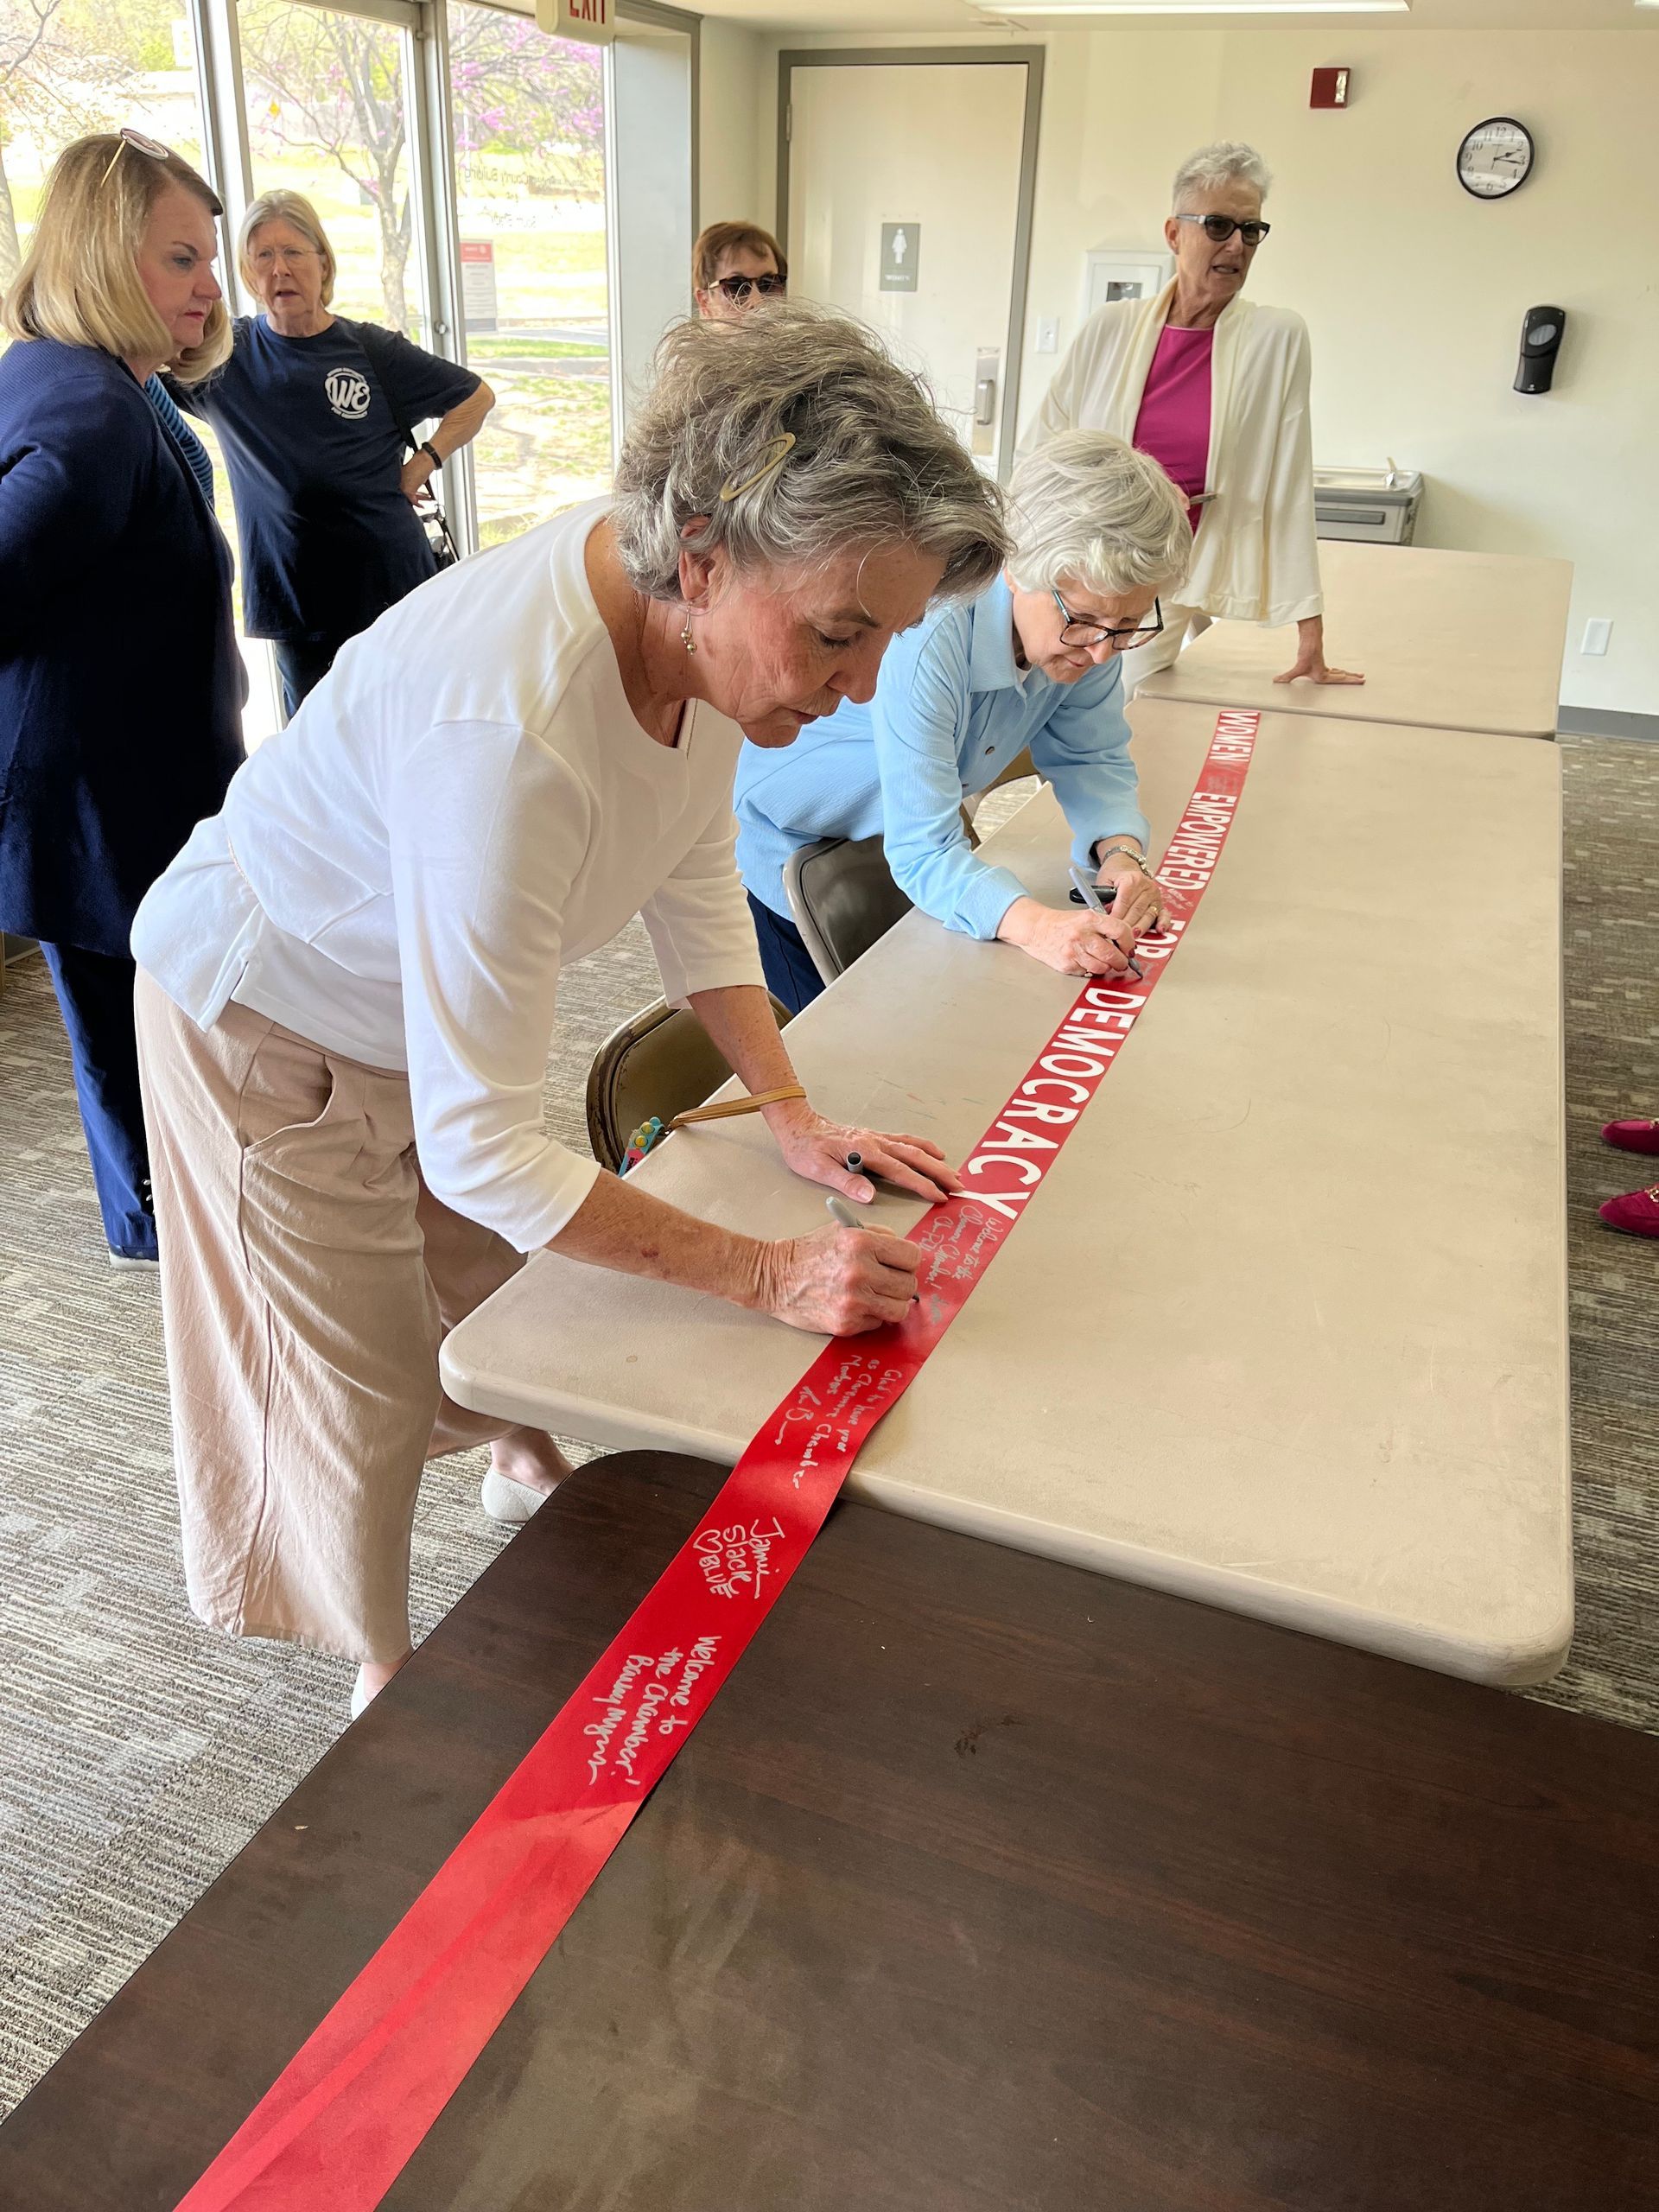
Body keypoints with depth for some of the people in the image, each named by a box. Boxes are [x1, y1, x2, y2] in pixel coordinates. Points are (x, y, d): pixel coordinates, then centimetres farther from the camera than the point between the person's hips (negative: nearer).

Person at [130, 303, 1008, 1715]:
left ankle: (529, 1462, 57)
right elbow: (477, 1148, -38)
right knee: (359, 1381, 9)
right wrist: (768, 1275, -34)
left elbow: (694, 877, -5)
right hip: (271, 1018, -7)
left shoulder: (709, 610, -20)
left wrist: (794, 1116, -12)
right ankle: (385, 1671, 36)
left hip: (442, 993, 7)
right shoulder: (509, 733, -45)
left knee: (504, 1265, 26)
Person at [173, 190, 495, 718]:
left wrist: (421, 465, 0)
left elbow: (477, 397, 9)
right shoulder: (223, 353, 3)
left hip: (391, 580, -1)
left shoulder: (372, 350, 2)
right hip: (294, 591, 1)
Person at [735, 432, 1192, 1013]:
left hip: (909, 838, 6)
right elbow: (922, 850, -42)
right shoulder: (927, 641, -41)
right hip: (789, 845, -6)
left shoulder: (1089, 620, -20)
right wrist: (1032, 924, -59)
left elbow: (1090, 758, -9)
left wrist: (1119, 854, -30)